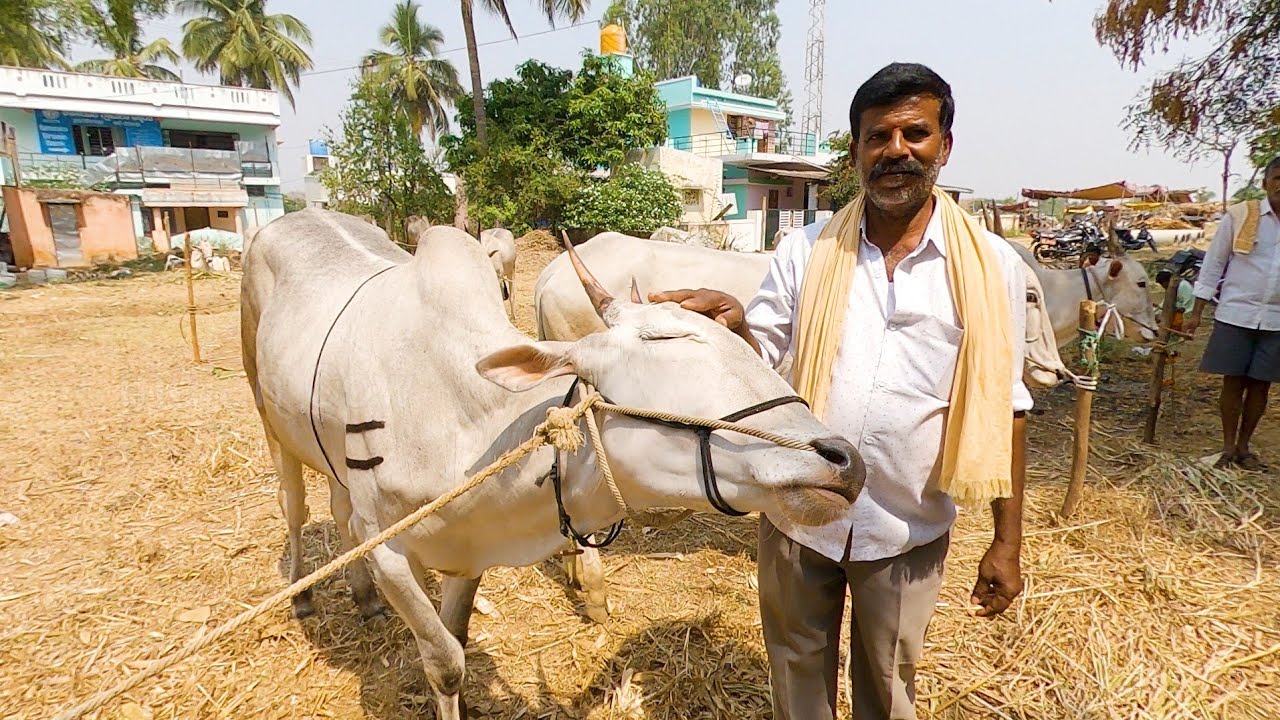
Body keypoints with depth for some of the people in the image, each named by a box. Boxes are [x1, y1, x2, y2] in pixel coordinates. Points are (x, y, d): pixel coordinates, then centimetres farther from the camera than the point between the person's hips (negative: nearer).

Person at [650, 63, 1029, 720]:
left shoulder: (990, 266, -7)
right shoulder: (805, 251, -5)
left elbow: (1004, 408, -2)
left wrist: (1007, 541, -2)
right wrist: (730, 320, -26)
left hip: (908, 530, 0)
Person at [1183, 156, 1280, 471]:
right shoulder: (1240, 216, -3)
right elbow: (1213, 264, 1)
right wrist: (1196, 313, -1)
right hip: (1235, 314, -3)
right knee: (1233, 382, 3)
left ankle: (1244, 447, 22)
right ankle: (1228, 447, 16)